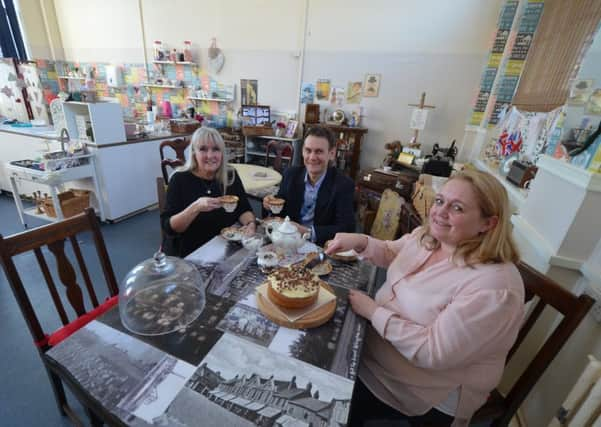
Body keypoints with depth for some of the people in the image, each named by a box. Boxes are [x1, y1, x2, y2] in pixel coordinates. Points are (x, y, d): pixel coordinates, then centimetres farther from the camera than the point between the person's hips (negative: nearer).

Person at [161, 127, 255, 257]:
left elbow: (244, 209, 1)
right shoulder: (180, 179, -9)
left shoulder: (231, 176, 0)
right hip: (188, 254, -3)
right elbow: (168, 227, -13)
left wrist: (250, 223, -20)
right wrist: (196, 207, -28)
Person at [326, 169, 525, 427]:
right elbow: (390, 253, 11)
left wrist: (374, 311, -23)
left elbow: (432, 352, -29)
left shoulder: (493, 286, -29)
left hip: (424, 396, -6)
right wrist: (361, 242, -10)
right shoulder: (426, 236, -5)